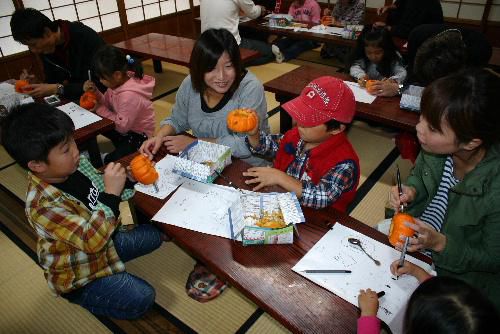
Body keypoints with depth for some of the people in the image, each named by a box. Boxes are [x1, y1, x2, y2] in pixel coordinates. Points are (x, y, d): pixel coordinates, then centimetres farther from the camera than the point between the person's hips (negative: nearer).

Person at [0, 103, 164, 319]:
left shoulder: (74, 164, -15)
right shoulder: (42, 205, -35)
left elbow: (99, 189, 4)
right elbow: (91, 241, -40)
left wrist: (127, 177, -15)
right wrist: (111, 194, -42)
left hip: (103, 241, 8)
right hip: (78, 276, -7)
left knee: (154, 235, 14)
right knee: (142, 299, -12)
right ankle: (79, 296, 7)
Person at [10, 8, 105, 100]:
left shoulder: (87, 38, -21)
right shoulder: (45, 47, -2)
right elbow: (52, 80, 8)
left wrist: (58, 88, -27)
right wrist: (37, 85, -12)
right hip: (72, 99, 4)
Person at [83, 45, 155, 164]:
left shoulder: (129, 95, -32)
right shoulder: (117, 82, -6)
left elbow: (122, 126, -28)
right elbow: (107, 103, 7)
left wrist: (100, 109, -18)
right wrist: (95, 92, -12)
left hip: (138, 135, -9)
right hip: (125, 126, 9)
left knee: (110, 161, -18)